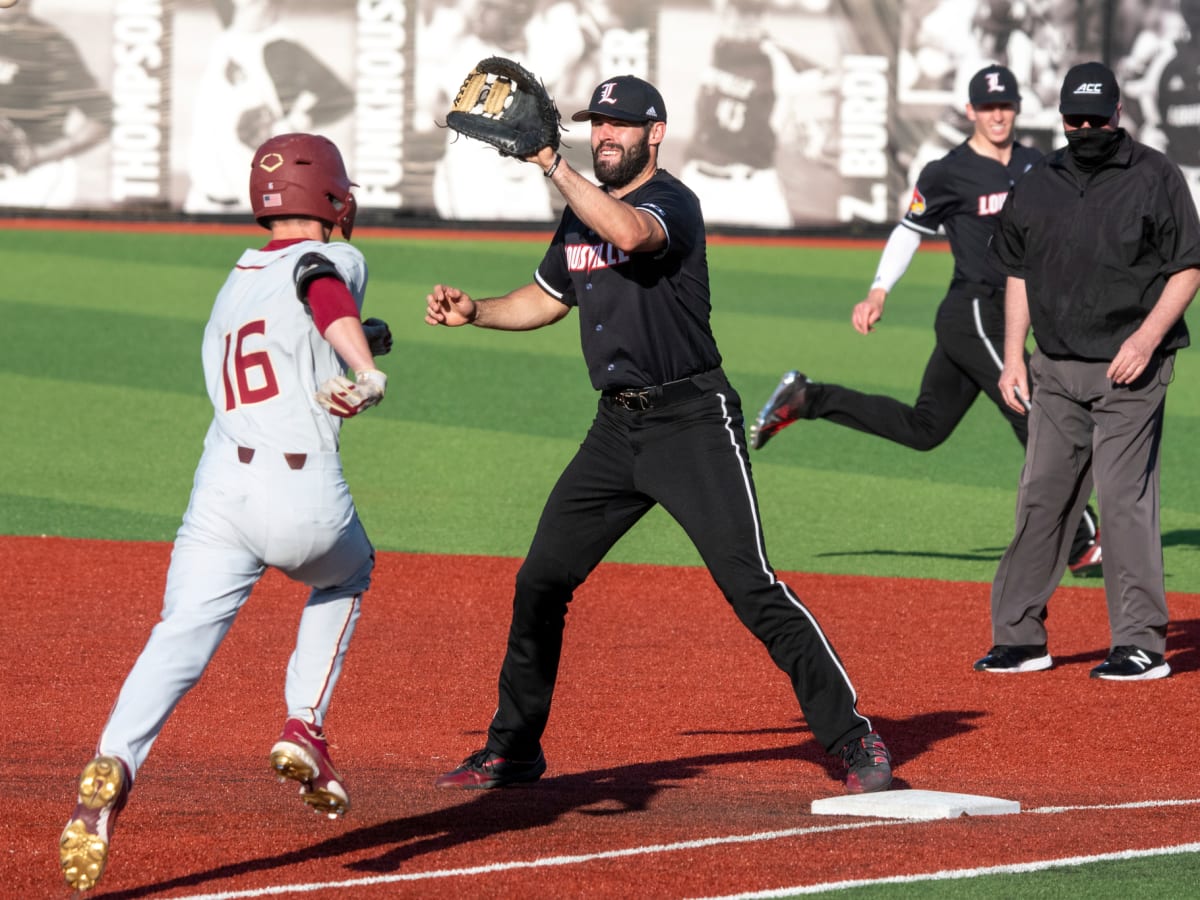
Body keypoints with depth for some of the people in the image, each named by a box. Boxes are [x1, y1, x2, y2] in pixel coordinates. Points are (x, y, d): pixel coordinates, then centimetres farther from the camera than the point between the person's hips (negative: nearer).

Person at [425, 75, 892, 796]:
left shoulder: (672, 202, -13)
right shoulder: (583, 213, 12)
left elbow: (630, 232, -37)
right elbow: (548, 298, 27)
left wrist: (552, 165, -35)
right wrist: (474, 311, 11)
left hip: (693, 421, -8)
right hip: (617, 427, 8)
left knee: (752, 588, -13)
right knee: (541, 580, 8)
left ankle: (855, 739, -8)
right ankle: (513, 750, 22)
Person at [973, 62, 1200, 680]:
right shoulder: (1038, 184, 12)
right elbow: (1018, 274, 18)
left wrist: (1147, 337, -16)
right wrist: (1013, 356, 9)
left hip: (1129, 372, -5)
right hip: (1055, 369, 5)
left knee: (1125, 501, -9)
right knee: (1040, 500, 7)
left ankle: (1142, 645, -6)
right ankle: (1020, 636, 13)